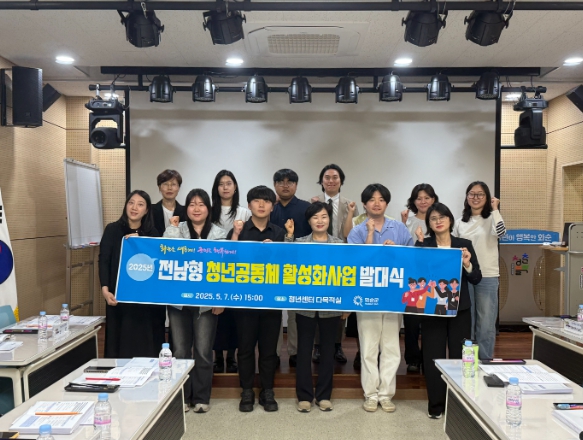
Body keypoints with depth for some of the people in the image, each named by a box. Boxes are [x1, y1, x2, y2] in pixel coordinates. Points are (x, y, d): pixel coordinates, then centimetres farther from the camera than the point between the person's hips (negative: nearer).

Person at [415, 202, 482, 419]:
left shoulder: (464, 244, 4)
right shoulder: (423, 245, 0)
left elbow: (476, 279, 3)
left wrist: (467, 265, -16)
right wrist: (419, 244, -19)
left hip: (460, 309, 1)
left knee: (459, 355, 7)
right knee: (433, 355, 4)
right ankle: (435, 404, 17)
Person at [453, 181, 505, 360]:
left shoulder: (492, 218, 0)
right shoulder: (459, 223, 10)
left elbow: (501, 233, -23)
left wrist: (494, 209, -17)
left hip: (487, 277, -3)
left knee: (486, 324, 3)